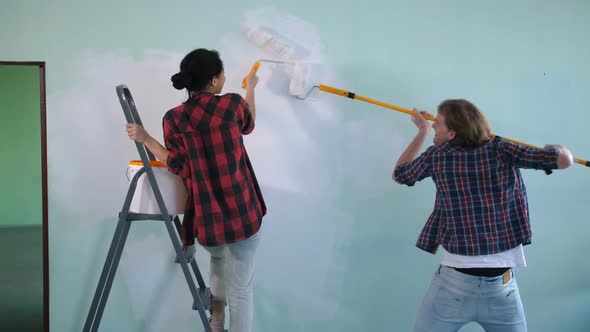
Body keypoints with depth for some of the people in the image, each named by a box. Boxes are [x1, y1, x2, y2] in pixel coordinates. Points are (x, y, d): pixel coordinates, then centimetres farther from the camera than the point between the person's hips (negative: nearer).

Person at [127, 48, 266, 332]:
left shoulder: (174, 118, -4)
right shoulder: (233, 104, -6)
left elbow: (178, 166, -5)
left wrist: (146, 140, 4)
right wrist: (251, 89, 34)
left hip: (206, 215, 3)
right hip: (242, 211, -3)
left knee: (218, 257, 34)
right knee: (240, 288, 4)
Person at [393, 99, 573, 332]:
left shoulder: (436, 156, 1)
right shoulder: (500, 149, -2)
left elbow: (400, 174, 20)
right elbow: (564, 160, -7)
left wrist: (422, 133, 29)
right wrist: (555, 149, 17)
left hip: (455, 282, -1)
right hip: (501, 285, 1)